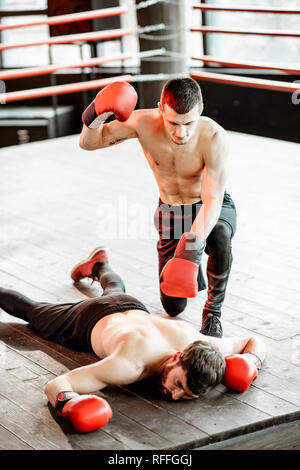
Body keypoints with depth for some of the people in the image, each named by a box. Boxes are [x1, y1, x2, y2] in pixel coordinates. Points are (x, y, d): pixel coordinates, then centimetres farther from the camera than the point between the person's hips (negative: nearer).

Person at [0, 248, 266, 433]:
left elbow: (256, 342, -20)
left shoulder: (200, 345, -40)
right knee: (31, 311, 28)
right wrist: (70, 405, -73)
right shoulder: (131, 365, -52)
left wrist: (250, 360, -41)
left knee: (115, 289, 43)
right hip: (90, 321, -4)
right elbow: (55, 385, -52)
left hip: (133, 309, 4)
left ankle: (99, 264, 72)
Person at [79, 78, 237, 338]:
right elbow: (88, 143, -13)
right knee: (173, 307, 2)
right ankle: (193, 272, 37)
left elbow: (212, 200, -36)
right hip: (170, 213, 3)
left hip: (213, 208, -3)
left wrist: (193, 244, -51)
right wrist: (93, 120, -36)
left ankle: (213, 310, -17)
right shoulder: (143, 122, -24)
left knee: (219, 238, -42)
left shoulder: (215, 137, -32)